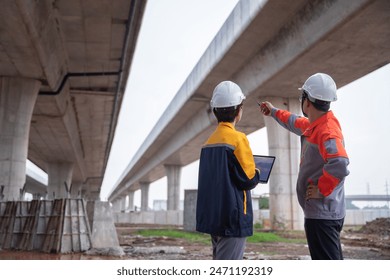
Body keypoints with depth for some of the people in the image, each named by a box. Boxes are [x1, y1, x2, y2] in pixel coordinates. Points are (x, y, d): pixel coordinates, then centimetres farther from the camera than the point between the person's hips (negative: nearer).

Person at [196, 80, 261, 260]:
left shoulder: (209, 141, 9)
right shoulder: (238, 138, -14)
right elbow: (248, 179, -14)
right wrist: (257, 173, 7)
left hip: (212, 216, 8)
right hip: (233, 217, -8)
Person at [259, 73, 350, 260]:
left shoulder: (327, 130, -20)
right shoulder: (315, 126, 11)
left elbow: (339, 165, -35)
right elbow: (295, 123, 33)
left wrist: (321, 190, -22)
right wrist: (273, 111, 43)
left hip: (322, 214, -10)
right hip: (323, 212, 10)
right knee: (331, 262, 19)